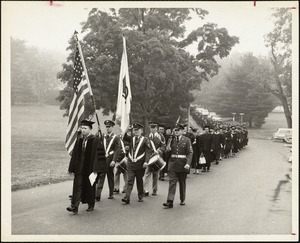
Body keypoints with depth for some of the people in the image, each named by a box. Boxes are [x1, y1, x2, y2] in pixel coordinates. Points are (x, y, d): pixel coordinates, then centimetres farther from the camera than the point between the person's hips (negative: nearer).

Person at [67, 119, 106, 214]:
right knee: (77, 186, -5)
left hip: (90, 167, -4)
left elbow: (98, 155, -12)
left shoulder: (96, 140, -8)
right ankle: (74, 206, -9)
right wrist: (72, 168, 5)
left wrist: (95, 169, -16)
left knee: (90, 186, 9)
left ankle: (91, 205, 26)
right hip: (79, 168, 4)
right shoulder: (79, 140, 6)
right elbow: (74, 155, 9)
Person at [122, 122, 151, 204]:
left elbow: (147, 151, -6)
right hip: (130, 163, 2)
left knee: (139, 181, 10)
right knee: (130, 181, -5)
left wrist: (146, 161, -16)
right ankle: (127, 198, -12)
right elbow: (124, 137, -8)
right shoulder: (131, 139, 10)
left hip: (140, 164, -2)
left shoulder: (145, 140, -1)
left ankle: (140, 196, 24)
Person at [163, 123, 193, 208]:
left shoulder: (186, 140, -1)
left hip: (182, 164, -1)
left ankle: (182, 200, 27)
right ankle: (170, 201, -13)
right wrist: (168, 149, -12)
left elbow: (190, 153, -6)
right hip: (172, 163, 1)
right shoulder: (171, 140, 7)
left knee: (182, 182, 12)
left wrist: (188, 163, -18)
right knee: (172, 182, -7)